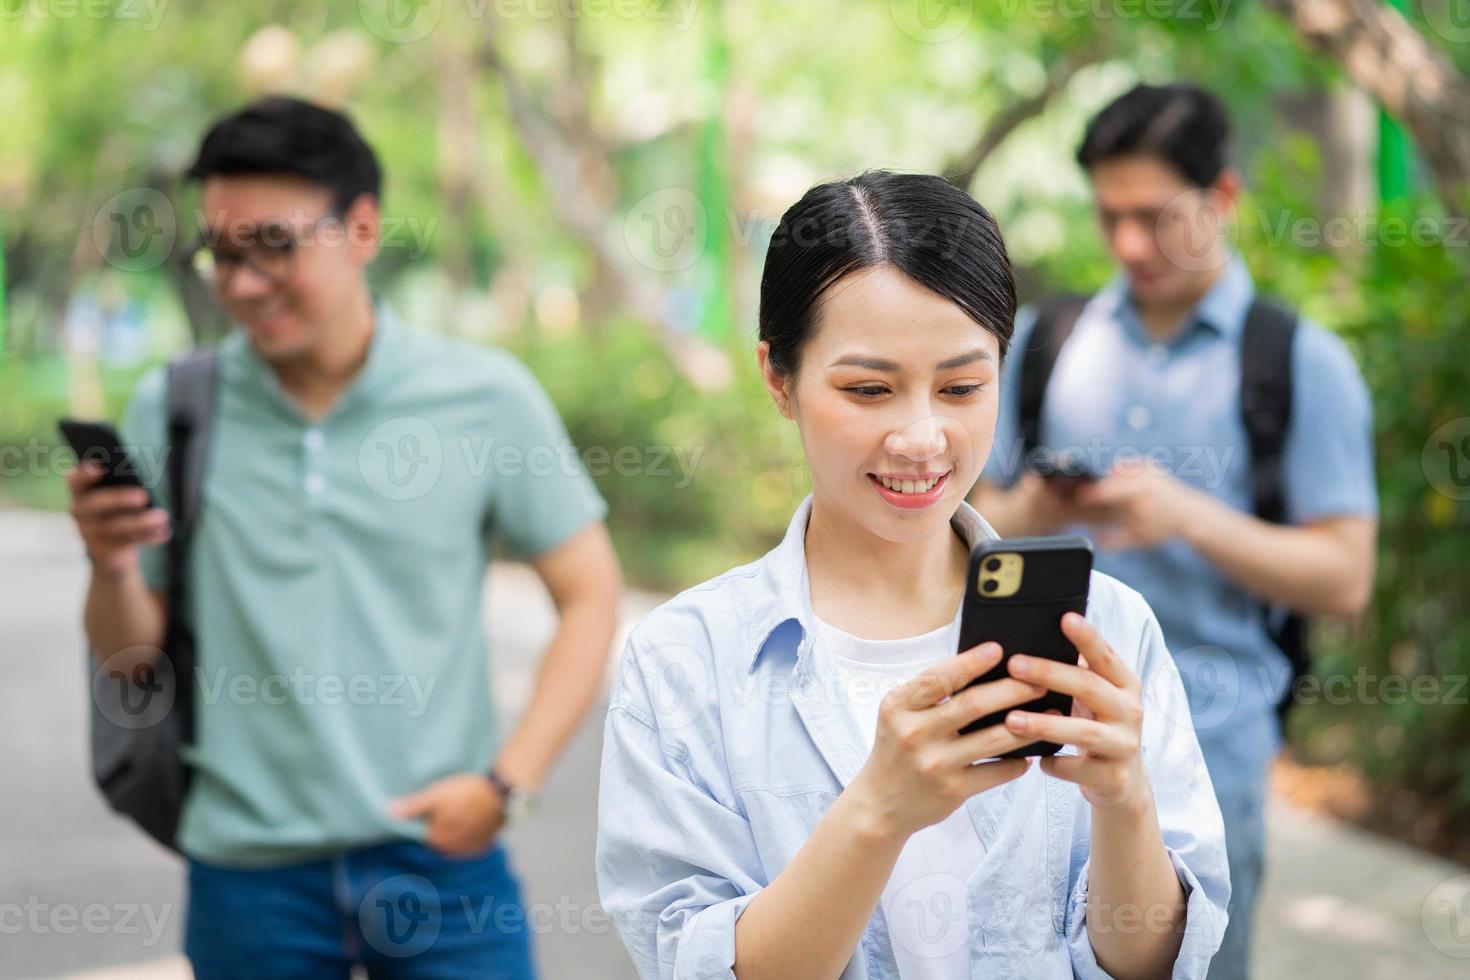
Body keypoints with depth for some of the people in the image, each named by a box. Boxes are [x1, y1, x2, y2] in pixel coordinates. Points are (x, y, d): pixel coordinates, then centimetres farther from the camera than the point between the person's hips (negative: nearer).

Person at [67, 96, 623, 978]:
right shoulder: (174, 410, 2)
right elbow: (131, 652, 8)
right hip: (248, 871, 1)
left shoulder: (484, 397, -2)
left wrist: (508, 782, -8)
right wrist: (112, 568, -14)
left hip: (437, 853, -1)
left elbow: (589, 595, 1)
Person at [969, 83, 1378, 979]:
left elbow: (1345, 579, -4)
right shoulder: (1043, 342, 10)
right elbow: (981, 525, 13)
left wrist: (1189, 518, -17)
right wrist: (1031, 516, -10)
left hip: (1205, 750, -2)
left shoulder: (1302, 364, 0)